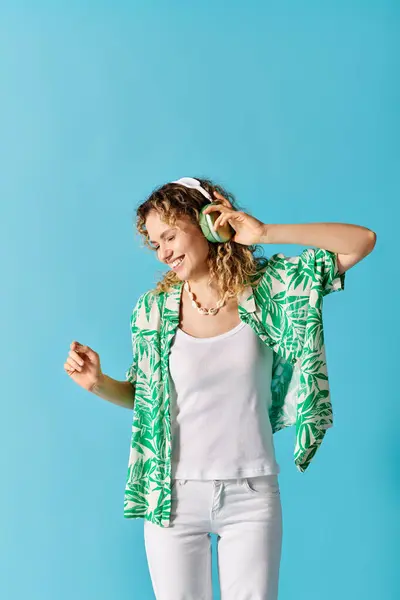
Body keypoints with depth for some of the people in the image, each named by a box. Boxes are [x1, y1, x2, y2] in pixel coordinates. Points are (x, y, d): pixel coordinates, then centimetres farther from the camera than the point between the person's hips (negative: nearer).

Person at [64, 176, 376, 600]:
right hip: (173, 494, 1)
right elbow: (144, 395, 9)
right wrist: (99, 383, -10)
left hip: (251, 496, -1)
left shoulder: (268, 287, -6)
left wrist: (265, 233, -16)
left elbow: (362, 241, -10)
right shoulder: (155, 309, -3)